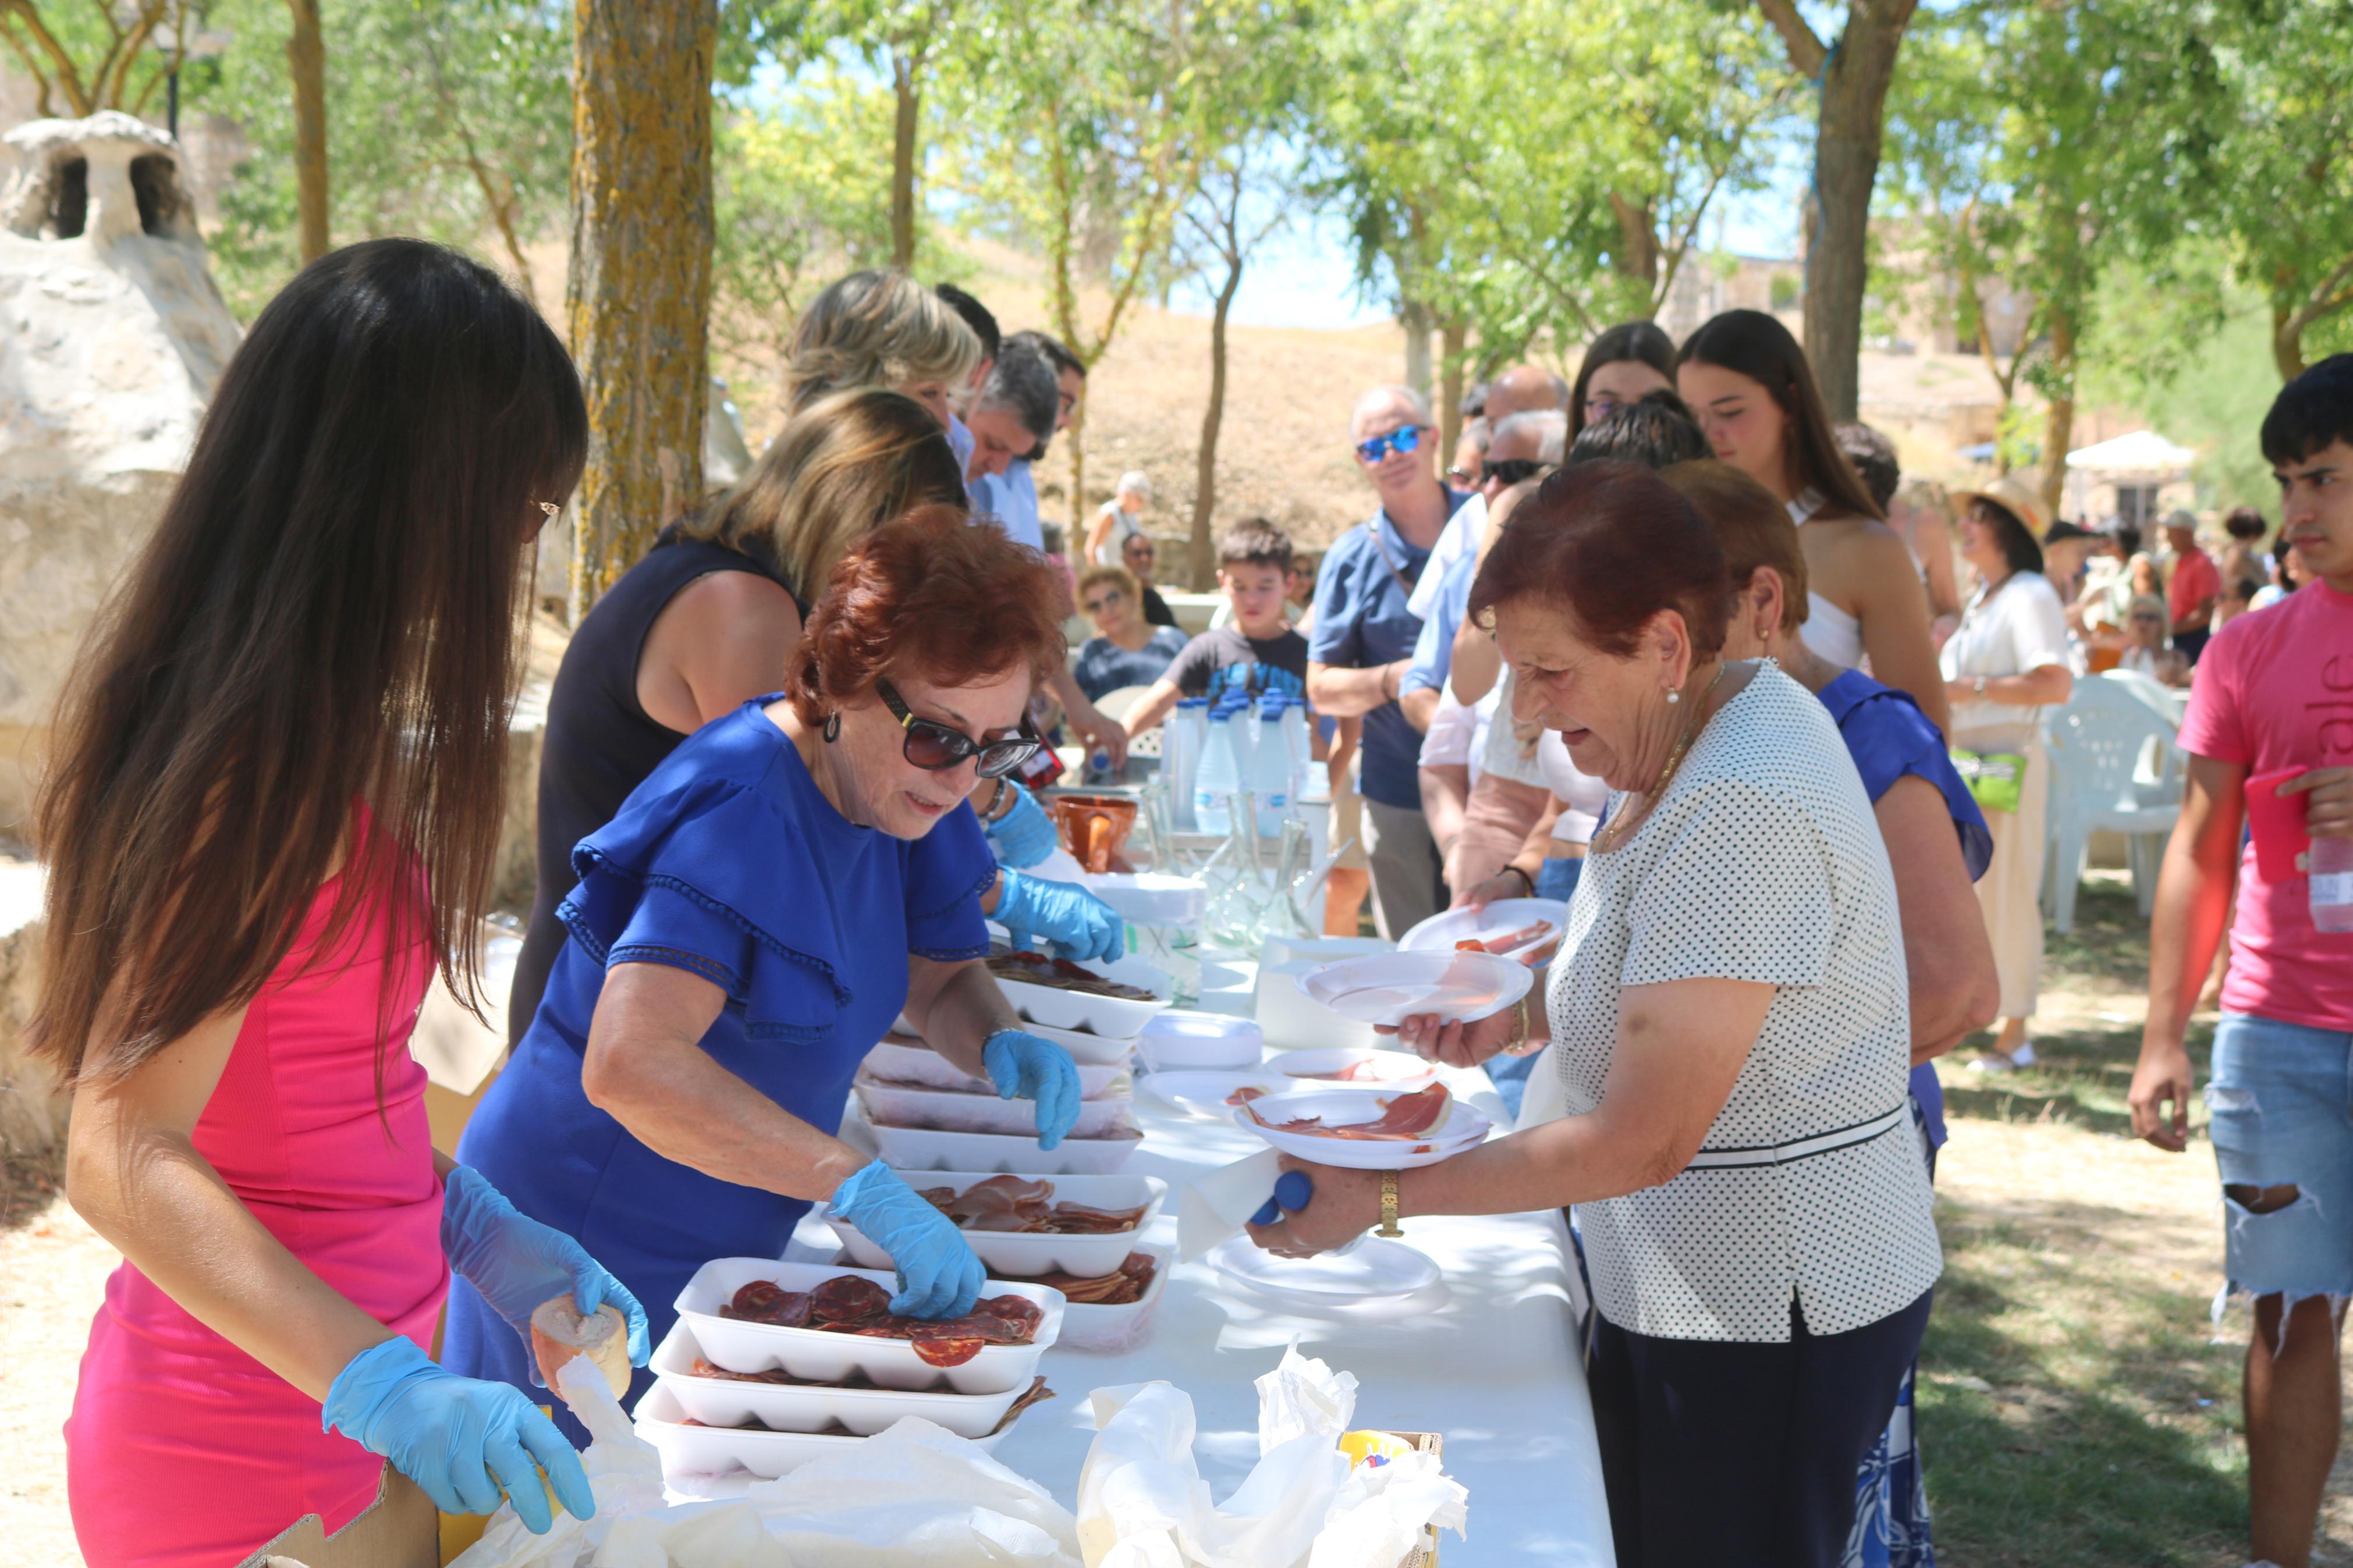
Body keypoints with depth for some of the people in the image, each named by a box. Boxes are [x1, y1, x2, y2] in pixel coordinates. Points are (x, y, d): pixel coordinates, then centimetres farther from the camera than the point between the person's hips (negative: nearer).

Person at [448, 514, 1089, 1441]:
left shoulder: (892, 793, 1)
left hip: (718, 1254, 8)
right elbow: (630, 1064, -37)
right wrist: (863, 1187, -39)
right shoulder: (742, 816, -26)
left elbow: (940, 978, 16)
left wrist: (999, 1042, -8)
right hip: (594, 1250, -8)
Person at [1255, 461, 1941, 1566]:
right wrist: (1525, 1017, 4)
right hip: (1694, 1287, 10)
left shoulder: (1738, 812, -27)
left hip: (1764, 1325, -10)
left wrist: (1380, 1198, -19)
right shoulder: (1714, 725, 5)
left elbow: (1644, 1143, -26)